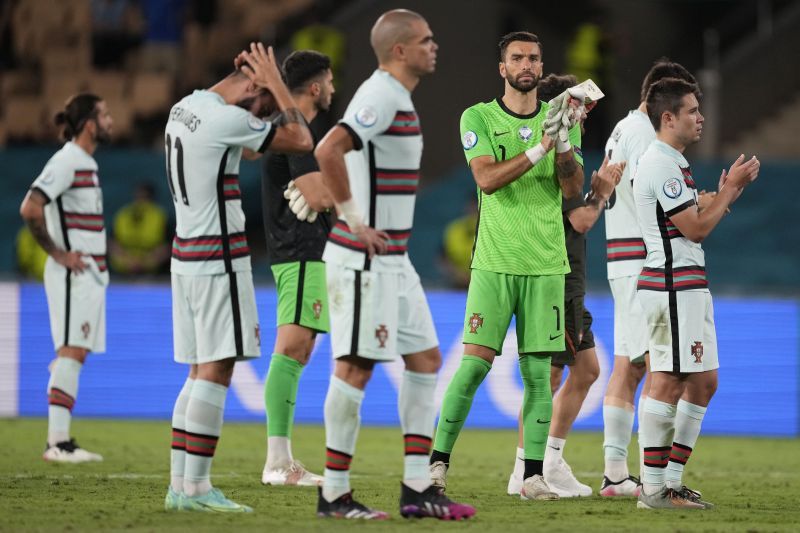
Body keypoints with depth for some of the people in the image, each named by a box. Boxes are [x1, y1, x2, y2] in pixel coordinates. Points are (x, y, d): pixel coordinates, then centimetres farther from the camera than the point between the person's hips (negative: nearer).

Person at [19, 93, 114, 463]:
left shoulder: (86, 164, 16)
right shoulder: (66, 163, -14)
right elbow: (30, 209, -24)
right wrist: (57, 253, -17)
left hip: (90, 273, 10)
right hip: (73, 275, -10)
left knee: (74, 354, 9)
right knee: (71, 352, -12)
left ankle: (60, 440, 11)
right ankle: (58, 442, -14)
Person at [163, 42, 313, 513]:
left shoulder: (185, 108, 12)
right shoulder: (226, 120, -16)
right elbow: (301, 139, -10)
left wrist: (269, 85, 18)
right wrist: (274, 82, -2)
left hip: (188, 255, 9)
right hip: (218, 259, -9)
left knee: (201, 371, 11)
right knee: (216, 371, -8)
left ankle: (181, 484, 10)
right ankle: (195, 488, -11)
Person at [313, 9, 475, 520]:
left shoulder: (396, 98, 16)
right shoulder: (381, 97, -16)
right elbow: (328, 150, -31)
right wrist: (354, 220, -24)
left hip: (392, 260, 10)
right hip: (363, 261, -10)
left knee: (425, 358, 10)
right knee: (355, 368, -6)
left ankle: (417, 488, 11)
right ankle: (335, 493, 0)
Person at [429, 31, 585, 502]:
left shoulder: (560, 119, 8)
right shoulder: (478, 118, 1)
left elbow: (574, 189, -1)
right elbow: (487, 178, -13)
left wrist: (565, 143, -17)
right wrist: (539, 149, -22)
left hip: (545, 264, 2)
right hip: (494, 263, -2)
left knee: (538, 371, 0)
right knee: (474, 364, -8)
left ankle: (533, 475, 2)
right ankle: (438, 462, 1)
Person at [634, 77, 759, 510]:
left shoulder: (673, 163, 20)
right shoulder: (660, 165, -14)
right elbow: (696, 229, -16)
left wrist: (727, 194, 11)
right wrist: (730, 188, -6)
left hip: (689, 286, 11)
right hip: (671, 285, -11)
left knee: (703, 382, 10)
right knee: (668, 382, -10)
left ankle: (671, 479, 13)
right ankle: (653, 488, -9)